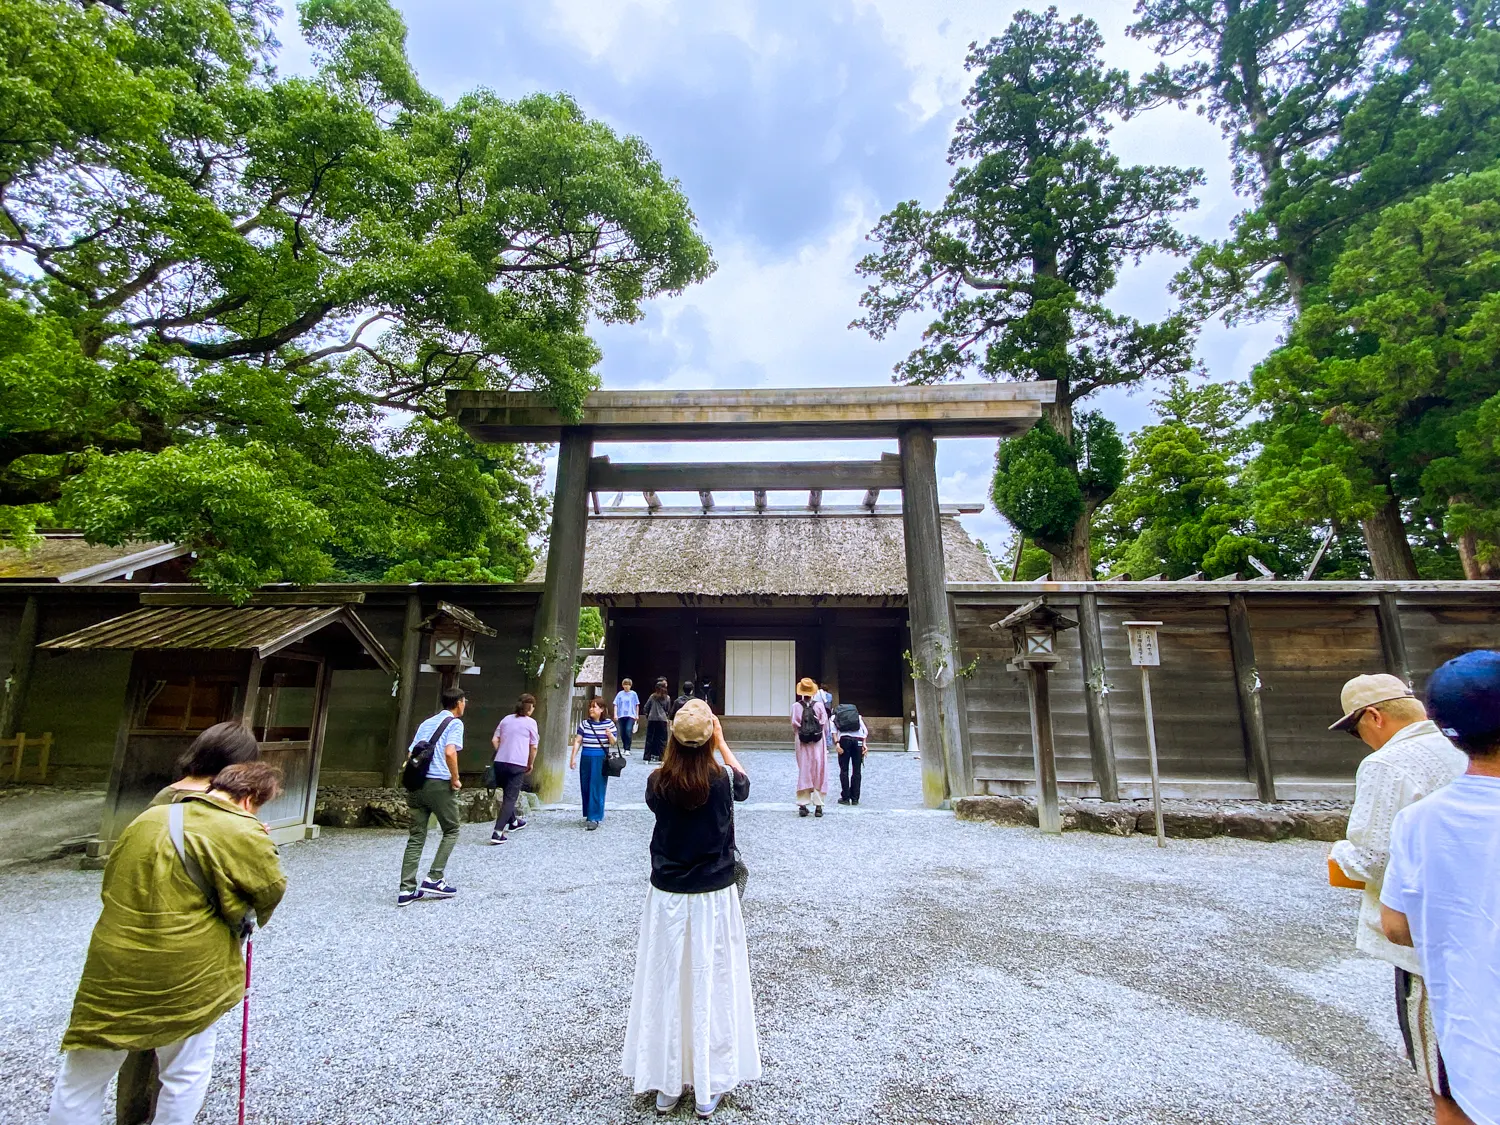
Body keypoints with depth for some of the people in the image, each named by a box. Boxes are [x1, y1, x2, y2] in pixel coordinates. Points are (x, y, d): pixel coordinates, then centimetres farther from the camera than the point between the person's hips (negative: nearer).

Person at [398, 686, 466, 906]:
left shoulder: (426, 723, 19)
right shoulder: (455, 723, -3)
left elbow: (411, 754, 16)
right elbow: (450, 752, -18)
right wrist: (455, 779, -8)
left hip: (417, 782, 6)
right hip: (439, 784, -6)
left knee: (416, 836, 10)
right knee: (451, 831, 12)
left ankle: (407, 889, 7)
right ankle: (434, 879, 6)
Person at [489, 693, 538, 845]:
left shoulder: (506, 719, 12)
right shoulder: (530, 722, -2)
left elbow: (494, 740, 9)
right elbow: (533, 747, 0)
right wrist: (531, 764, 13)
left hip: (500, 762, 6)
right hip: (517, 764, -6)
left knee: (507, 794, 24)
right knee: (510, 798, -1)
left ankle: (513, 822, 42)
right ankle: (498, 833, -11)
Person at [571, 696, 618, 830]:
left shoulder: (608, 724, -3)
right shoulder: (584, 723, 2)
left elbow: (613, 743, 0)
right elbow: (577, 741, 4)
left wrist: (610, 735, -20)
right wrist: (573, 758, 1)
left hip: (601, 760, -3)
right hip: (586, 758, 3)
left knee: (597, 789, -3)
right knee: (585, 788, 10)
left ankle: (594, 818, 2)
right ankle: (588, 815, 24)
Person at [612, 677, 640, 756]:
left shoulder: (633, 694, 4)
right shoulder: (620, 694, 5)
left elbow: (637, 705, 9)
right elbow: (615, 705, 5)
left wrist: (637, 715, 7)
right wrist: (615, 714, -4)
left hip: (630, 715, -2)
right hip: (621, 715, 2)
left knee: (628, 731, -18)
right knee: (622, 733, 6)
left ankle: (627, 749, -13)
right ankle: (624, 747, 25)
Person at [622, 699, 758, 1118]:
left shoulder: (658, 783, -13)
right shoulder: (722, 779, -16)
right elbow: (744, 783, 8)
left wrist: (681, 750, 7)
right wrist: (721, 742, 11)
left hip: (667, 898, 1)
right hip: (714, 897, -1)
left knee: (666, 986, 15)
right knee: (711, 989, 13)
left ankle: (665, 1087, 30)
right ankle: (707, 1089, 26)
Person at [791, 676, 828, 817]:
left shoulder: (796, 706, -6)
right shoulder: (819, 705, -6)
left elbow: (794, 726, -4)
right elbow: (825, 725, -2)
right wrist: (825, 740, 12)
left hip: (802, 744, 1)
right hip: (818, 742, 0)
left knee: (803, 772, 8)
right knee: (819, 773, 7)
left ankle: (803, 805, 9)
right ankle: (818, 805, 7)